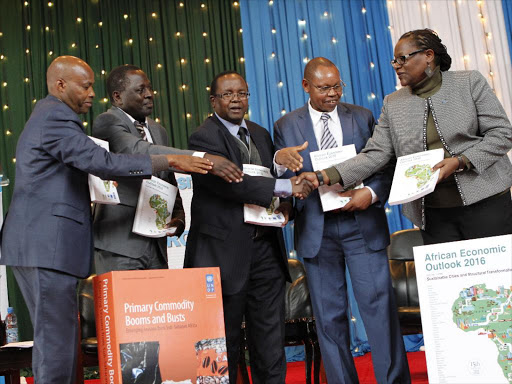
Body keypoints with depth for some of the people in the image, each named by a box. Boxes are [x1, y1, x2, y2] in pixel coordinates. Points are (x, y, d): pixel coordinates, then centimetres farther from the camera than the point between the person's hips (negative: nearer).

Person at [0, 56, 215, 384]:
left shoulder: (46, 116, 22)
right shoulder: (55, 116, -11)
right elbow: (102, 162, -22)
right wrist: (169, 161, -21)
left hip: (38, 245, 11)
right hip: (47, 246, -11)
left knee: (52, 340, 14)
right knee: (57, 344, -8)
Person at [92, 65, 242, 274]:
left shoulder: (158, 131, 17)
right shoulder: (106, 123, -7)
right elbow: (140, 151, -26)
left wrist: (178, 217, 1)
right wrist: (202, 159, -36)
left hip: (156, 244, 7)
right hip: (119, 243, -7)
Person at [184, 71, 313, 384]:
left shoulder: (261, 135, 16)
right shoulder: (204, 138, -8)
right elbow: (231, 183, -22)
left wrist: (285, 204, 1)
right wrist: (285, 188, -22)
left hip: (266, 249, 6)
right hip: (226, 251, -6)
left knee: (271, 340, 9)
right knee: (225, 341, 5)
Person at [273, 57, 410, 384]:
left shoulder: (362, 117, 10)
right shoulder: (286, 126, 7)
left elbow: (386, 166, 7)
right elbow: (282, 182, 3)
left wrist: (371, 193, -12)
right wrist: (279, 159, -18)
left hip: (362, 225, 0)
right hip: (317, 230, 0)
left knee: (380, 305, -2)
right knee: (329, 316, 6)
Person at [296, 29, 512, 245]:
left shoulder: (470, 82, 0)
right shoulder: (393, 103, 8)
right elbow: (374, 155, 2)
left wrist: (460, 161, -17)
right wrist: (326, 177, -12)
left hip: (484, 202, -2)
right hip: (433, 213, 2)